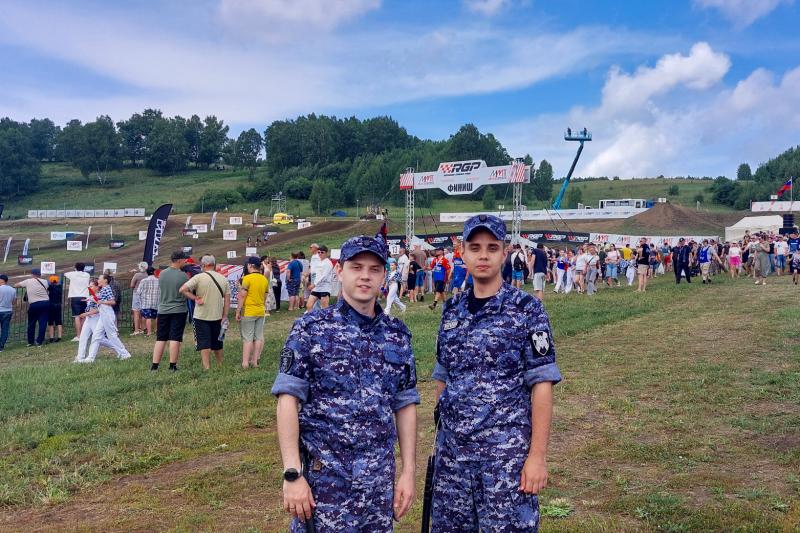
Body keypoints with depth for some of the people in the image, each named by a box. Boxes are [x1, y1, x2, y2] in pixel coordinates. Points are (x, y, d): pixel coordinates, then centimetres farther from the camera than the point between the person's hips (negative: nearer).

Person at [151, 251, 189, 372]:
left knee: (160, 339, 9)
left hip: (163, 310, 4)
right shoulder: (183, 275, -13)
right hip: (179, 310, -4)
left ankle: (154, 366, 8)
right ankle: (172, 366, 0)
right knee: (175, 339, 0)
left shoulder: (162, 274, 0)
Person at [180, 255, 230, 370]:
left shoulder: (199, 277, -10)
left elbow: (183, 289, -20)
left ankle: (207, 368, -1)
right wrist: (225, 317, 4)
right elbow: (227, 299, 2)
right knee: (217, 343, 18)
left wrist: (195, 298, -11)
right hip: (217, 316, 4)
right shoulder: (223, 279, 3)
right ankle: (221, 366, 28)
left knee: (204, 344, 1)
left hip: (201, 316, -4)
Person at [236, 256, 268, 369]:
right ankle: (255, 360, 11)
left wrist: (238, 311, -7)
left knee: (247, 338, -3)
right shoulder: (264, 280, 7)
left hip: (248, 312, -5)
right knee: (258, 337, 8)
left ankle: (245, 362, -3)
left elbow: (242, 296, -13)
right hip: (260, 312, 5)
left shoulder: (247, 278, -12)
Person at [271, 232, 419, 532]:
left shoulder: (398, 335, 5)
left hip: (379, 480, 3)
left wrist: (408, 471, 5)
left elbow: (405, 406, 8)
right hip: (321, 477, -3)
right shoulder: (310, 329, -6)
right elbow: (288, 401, -9)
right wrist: (292, 474, -14)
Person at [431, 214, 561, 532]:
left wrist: (538, 455, -13)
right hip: (451, 450, 5)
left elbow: (542, 385, -9)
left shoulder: (527, 310, -7)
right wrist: (439, 437, 11)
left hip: (507, 452, -4)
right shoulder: (451, 311, 8)